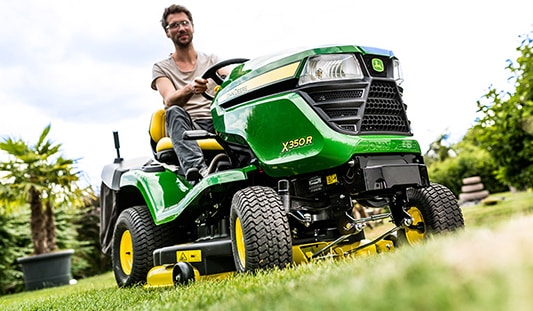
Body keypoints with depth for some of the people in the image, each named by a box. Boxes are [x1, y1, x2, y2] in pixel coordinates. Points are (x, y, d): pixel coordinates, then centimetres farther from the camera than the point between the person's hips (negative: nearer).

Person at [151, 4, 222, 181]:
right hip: (185, 128, -1)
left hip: (217, 125, 2)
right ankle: (197, 169, -56)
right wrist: (190, 88, -33)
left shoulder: (212, 60, 19)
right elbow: (170, 101, -9)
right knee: (175, 112, -35)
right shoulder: (161, 68, 11)